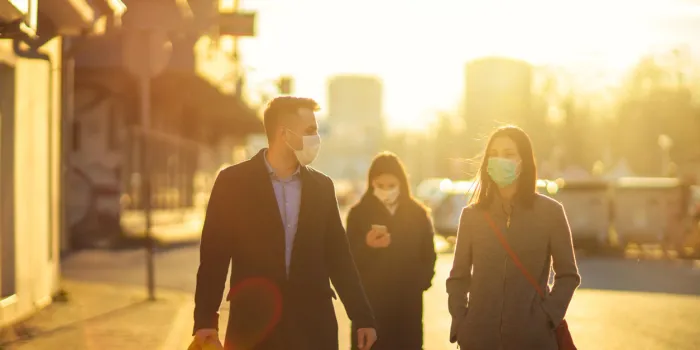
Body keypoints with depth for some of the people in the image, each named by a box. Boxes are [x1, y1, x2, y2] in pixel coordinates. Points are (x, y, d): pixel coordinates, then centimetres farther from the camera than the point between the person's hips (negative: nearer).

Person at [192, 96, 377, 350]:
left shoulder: (322, 186, 10)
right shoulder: (233, 182, -1)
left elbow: (338, 256, 12)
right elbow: (214, 256, -3)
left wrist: (363, 317, 9)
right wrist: (205, 320, -10)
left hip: (314, 325, 3)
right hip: (253, 325, -3)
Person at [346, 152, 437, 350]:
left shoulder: (418, 214, 6)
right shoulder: (359, 214, 2)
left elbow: (429, 257, 12)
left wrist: (419, 284, -1)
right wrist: (367, 246, -20)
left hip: (408, 307, 1)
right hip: (369, 305, -1)